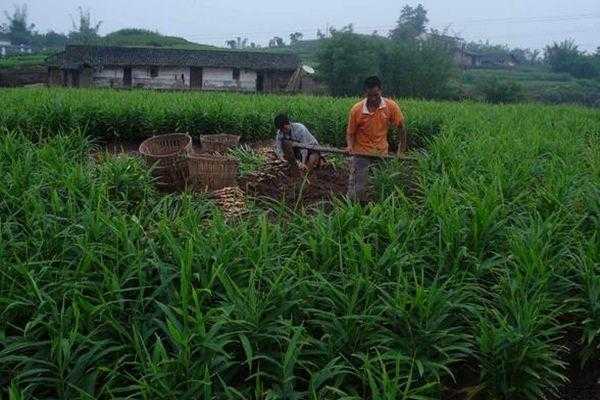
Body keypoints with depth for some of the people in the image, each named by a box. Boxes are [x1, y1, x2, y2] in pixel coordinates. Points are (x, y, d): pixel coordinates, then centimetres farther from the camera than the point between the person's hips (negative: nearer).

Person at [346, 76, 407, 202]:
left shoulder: (391, 106, -12)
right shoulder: (356, 110, -15)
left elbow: (401, 127, 2)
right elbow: (350, 132, -4)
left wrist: (402, 149, 3)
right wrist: (350, 146, -23)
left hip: (382, 153, 2)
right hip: (361, 153, -2)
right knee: (357, 190, -3)